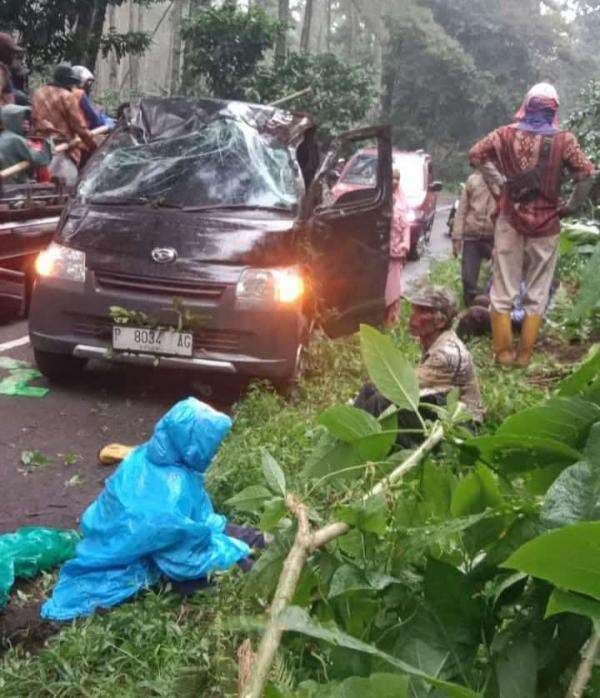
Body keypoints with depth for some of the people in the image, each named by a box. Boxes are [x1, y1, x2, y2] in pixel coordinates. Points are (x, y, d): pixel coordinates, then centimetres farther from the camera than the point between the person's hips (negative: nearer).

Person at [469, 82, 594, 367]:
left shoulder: (507, 134, -1)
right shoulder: (563, 140, -6)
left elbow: (475, 154, -2)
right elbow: (585, 174, -12)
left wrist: (498, 186, 3)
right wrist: (571, 206, 0)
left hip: (510, 220, 1)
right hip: (546, 225, -1)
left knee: (503, 291, 9)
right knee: (537, 293, 9)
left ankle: (503, 352, 11)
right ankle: (524, 354, 11)